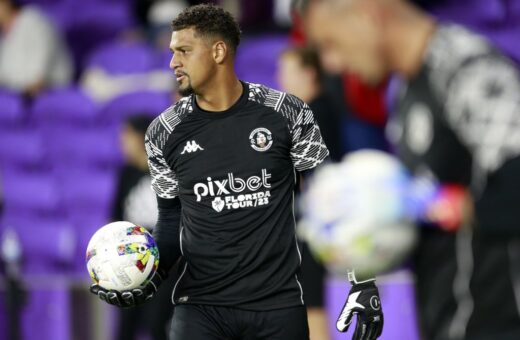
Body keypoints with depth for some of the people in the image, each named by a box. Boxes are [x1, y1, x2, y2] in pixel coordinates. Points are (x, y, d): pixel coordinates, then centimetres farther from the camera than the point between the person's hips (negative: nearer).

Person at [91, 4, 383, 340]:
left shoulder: (286, 113, -3)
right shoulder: (165, 133, 3)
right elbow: (172, 221, 12)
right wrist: (146, 277, -6)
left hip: (279, 304, -1)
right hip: (199, 306, 1)